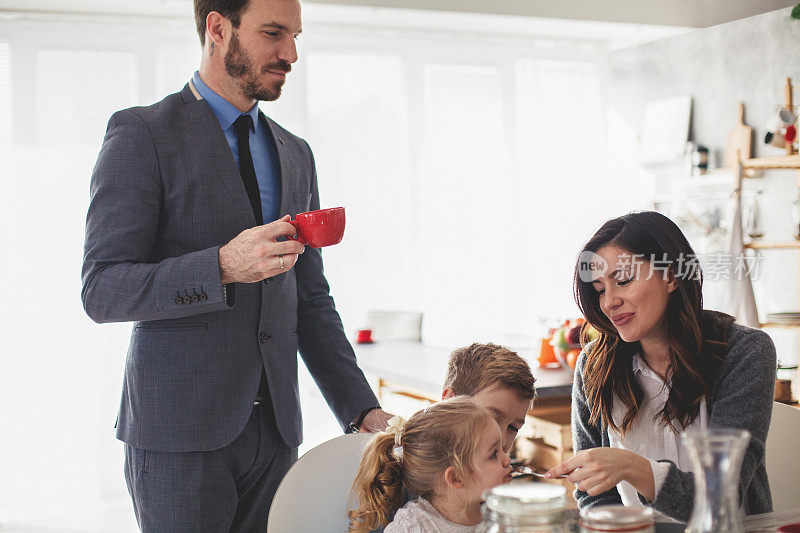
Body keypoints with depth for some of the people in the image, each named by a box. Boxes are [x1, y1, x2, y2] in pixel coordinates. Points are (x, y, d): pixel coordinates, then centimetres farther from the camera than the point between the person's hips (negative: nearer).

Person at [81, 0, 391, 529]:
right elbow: (102, 290, -11)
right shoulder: (140, 134, -5)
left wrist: (362, 409, 6)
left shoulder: (296, 155, 13)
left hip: (275, 426, 5)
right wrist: (224, 267, -25)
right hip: (179, 431, -5)